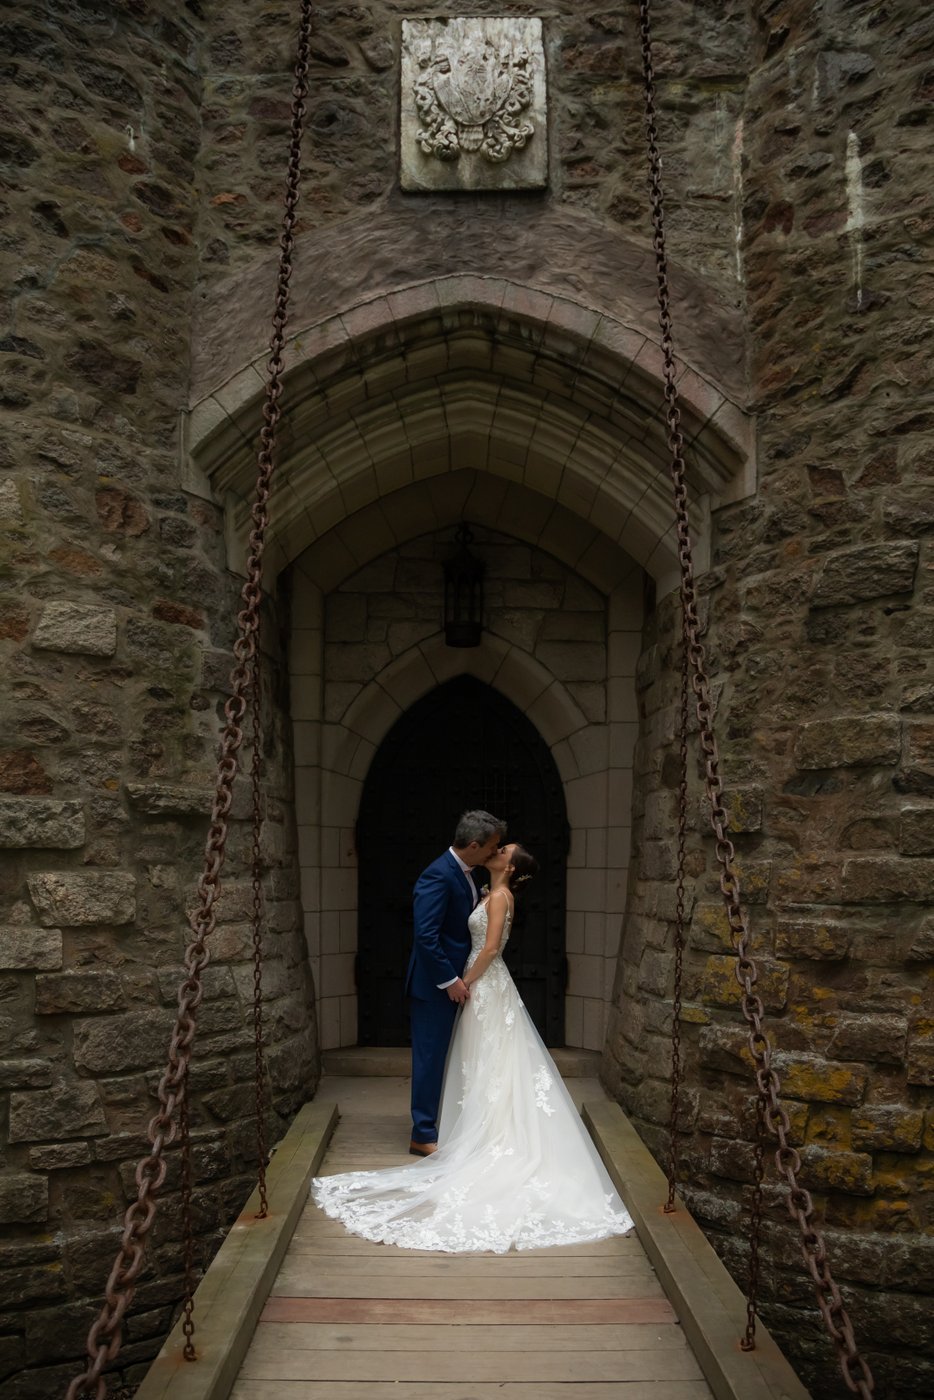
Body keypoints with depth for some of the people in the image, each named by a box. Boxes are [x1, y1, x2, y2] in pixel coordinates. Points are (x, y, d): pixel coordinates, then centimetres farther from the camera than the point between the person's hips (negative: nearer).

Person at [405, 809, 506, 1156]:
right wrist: (450, 980, -21)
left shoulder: (464, 873, 9)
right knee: (431, 1056, 0)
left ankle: (442, 1125, 26)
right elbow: (425, 935, -25)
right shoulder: (438, 875, -22)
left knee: (443, 1056, 16)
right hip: (434, 984, -9)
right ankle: (423, 1136, 10)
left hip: (454, 981, 9)